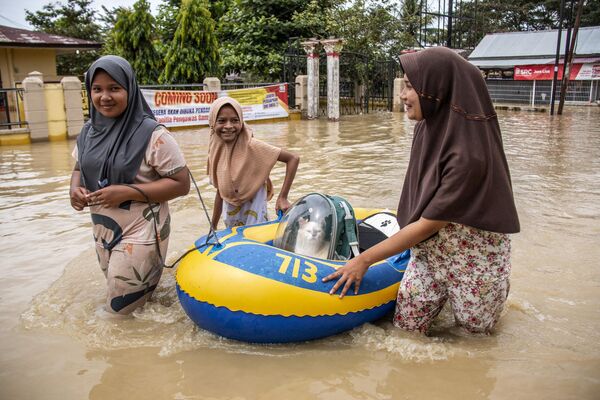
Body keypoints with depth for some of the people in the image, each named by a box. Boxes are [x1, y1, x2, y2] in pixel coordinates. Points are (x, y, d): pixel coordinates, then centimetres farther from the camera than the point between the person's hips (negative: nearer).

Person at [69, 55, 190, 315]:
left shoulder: (152, 134, -18)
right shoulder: (89, 131, 1)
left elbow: (181, 184, -18)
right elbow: (79, 168, 16)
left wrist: (127, 192, -24)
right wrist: (75, 188, -7)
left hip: (141, 231, -7)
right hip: (103, 230, 7)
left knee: (119, 307, 4)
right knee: (116, 292, 24)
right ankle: (152, 267, 45)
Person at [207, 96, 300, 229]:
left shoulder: (251, 146, -18)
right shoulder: (215, 151, -2)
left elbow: (293, 159, -18)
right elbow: (220, 191, 7)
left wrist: (282, 197, -20)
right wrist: (213, 227, 11)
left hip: (254, 210, -5)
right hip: (230, 213, 5)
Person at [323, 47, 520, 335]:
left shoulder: (469, 154, -32)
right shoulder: (427, 127, -8)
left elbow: (428, 225, -26)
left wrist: (364, 260, -20)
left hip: (473, 260, -6)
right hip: (428, 252, 6)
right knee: (405, 327, 9)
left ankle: (499, 289, 40)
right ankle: (446, 295, 34)